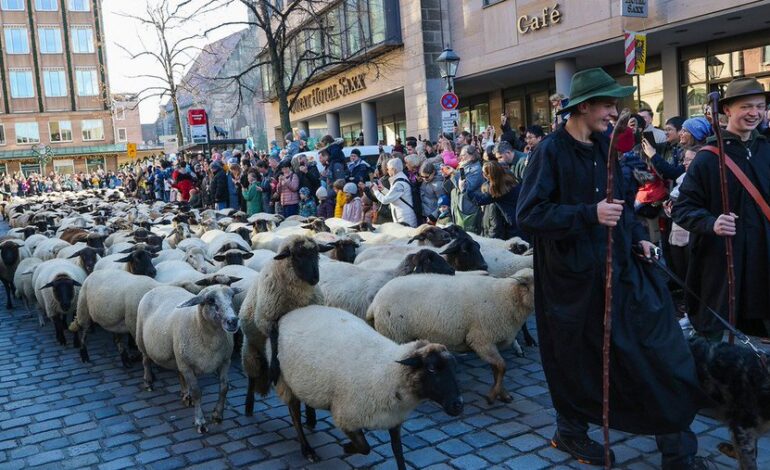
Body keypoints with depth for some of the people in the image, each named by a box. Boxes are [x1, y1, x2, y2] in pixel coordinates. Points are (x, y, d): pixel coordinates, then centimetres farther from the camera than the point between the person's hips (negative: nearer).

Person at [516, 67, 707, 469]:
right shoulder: (551, 150, -13)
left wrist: (638, 236, 8)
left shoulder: (605, 145, 8)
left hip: (620, 266, 7)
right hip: (575, 274, -6)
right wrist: (589, 215, -27)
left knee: (661, 353, 5)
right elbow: (528, 214, -20)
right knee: (577, 358, 9)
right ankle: (570, 431, 35)